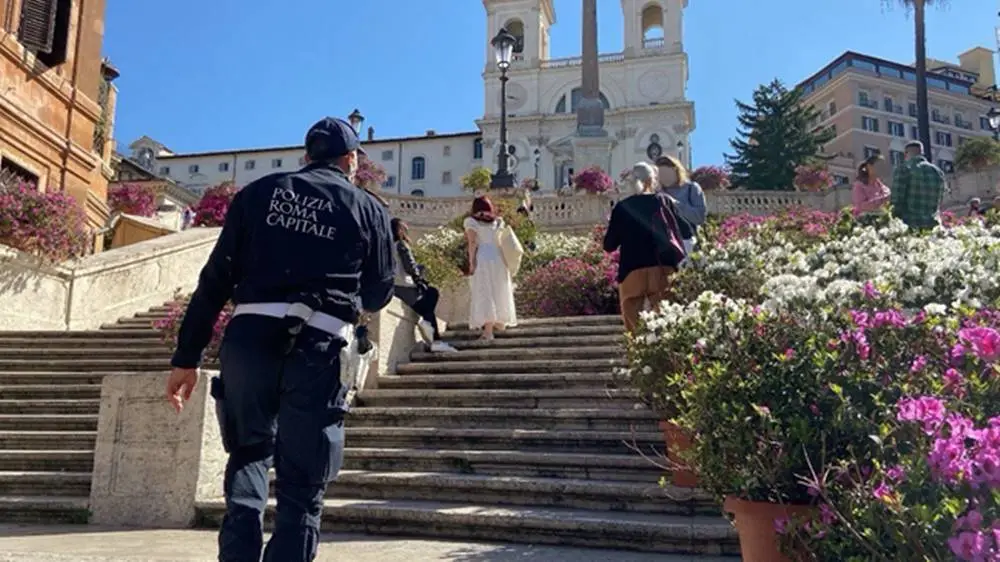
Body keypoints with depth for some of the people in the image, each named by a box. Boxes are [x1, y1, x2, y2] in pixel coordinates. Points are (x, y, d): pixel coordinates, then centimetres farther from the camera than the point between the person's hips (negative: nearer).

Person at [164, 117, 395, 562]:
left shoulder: (258, 193, 14)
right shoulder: (367, 208, 11)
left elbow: (215, 279, 9)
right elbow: (379, 293, 17)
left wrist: (187, 358, 10)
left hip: (249, 337, 2)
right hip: (317, 346, -2)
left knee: (248, 456, 23)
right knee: (302, 486, 8)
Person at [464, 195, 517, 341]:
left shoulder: (471, 221, 5)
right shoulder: (498, 221, 17)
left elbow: (472, 242, -6)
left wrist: (471, 262, -7)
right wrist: (507, 263, 12)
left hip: (482, 258, -4)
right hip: (499, 258, 4)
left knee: (484, 294, -8)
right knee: (499, 291, 18)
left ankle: (488, 331, -18)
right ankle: (500, 323, 33)